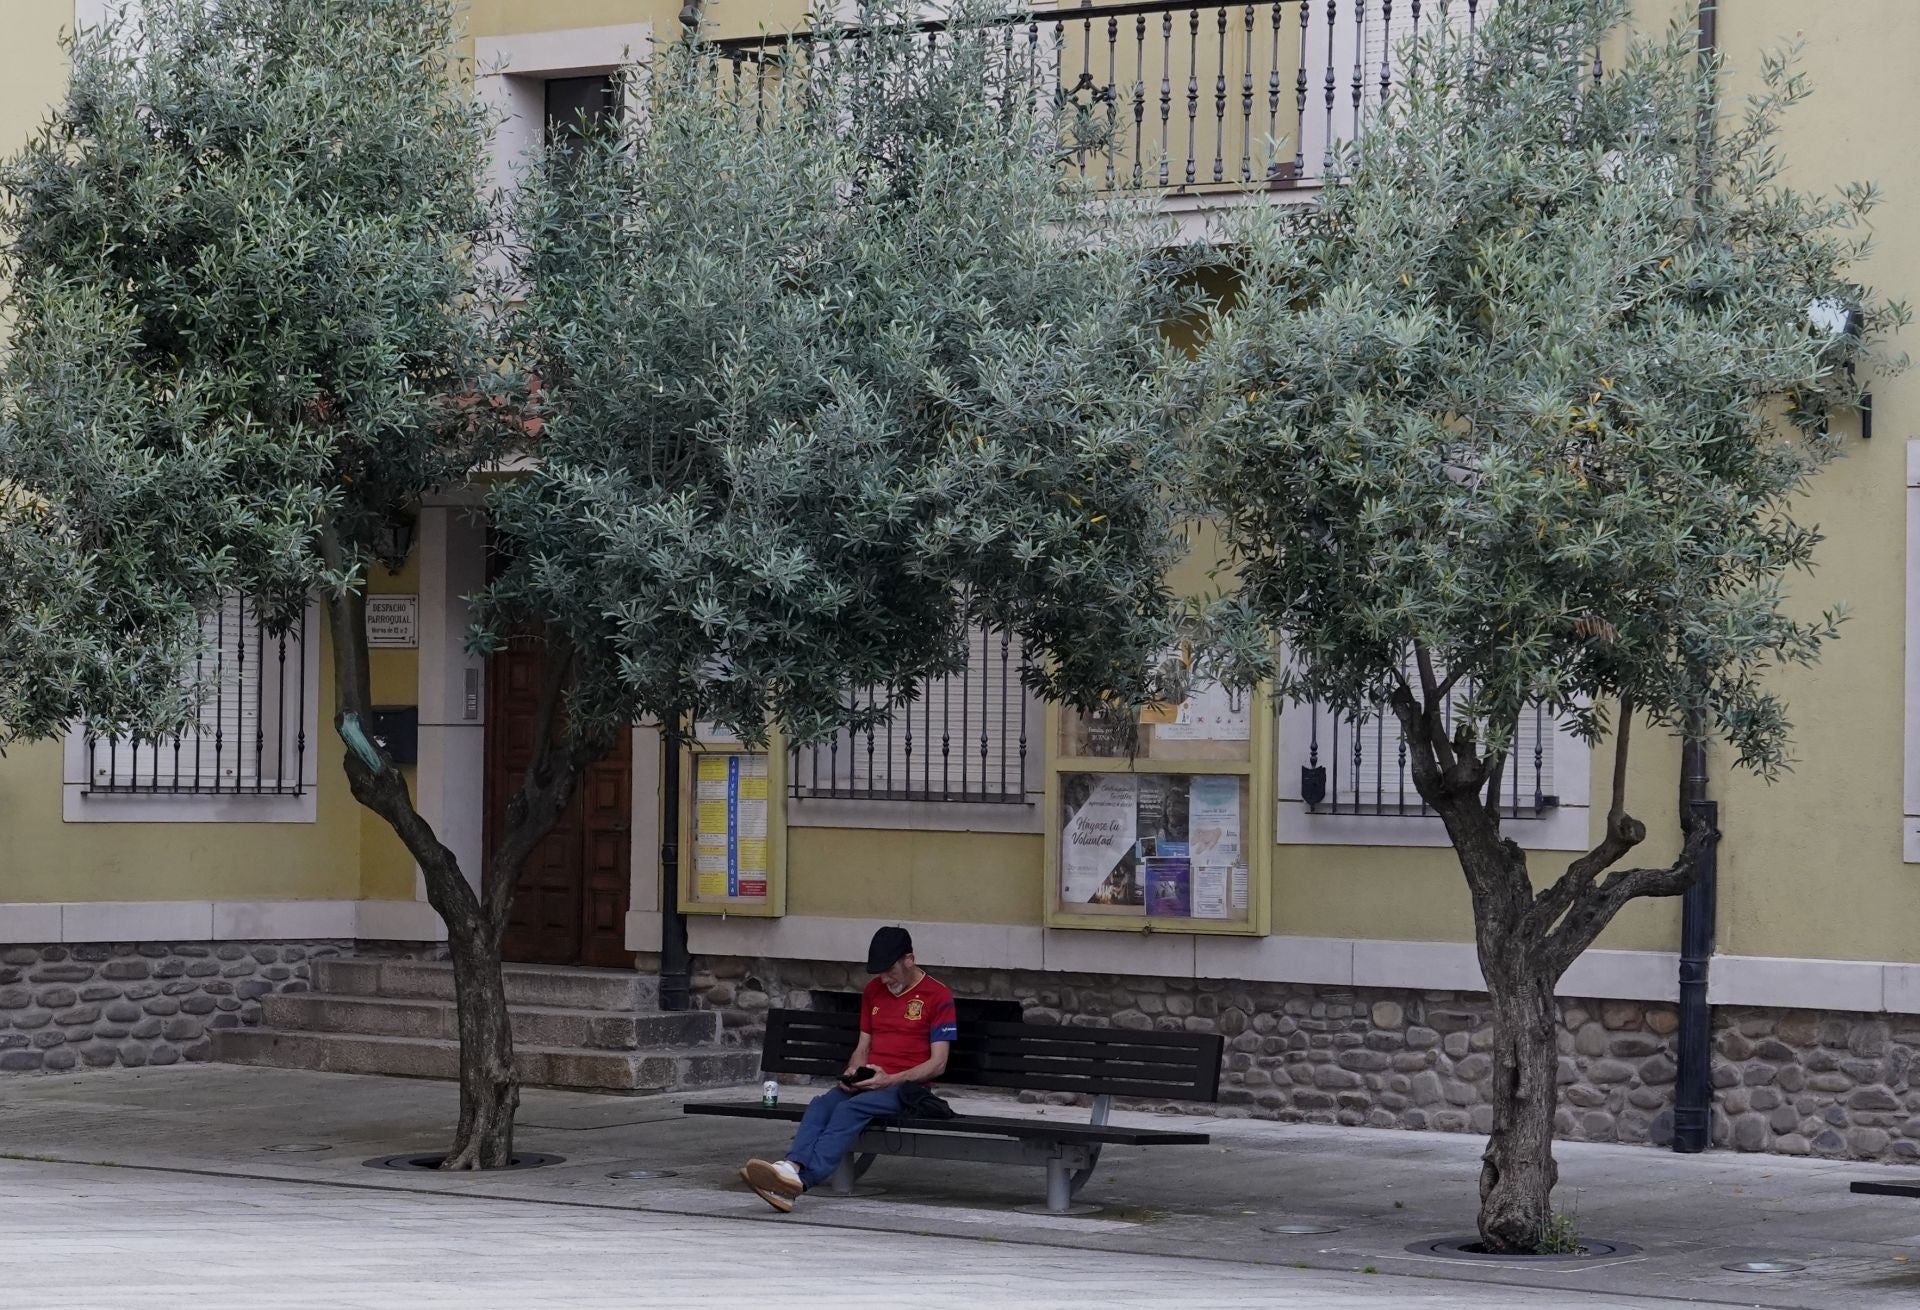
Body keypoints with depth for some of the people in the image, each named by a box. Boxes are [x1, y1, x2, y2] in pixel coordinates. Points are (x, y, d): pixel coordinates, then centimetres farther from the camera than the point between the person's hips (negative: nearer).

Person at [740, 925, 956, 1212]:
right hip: (867, 1082, 6)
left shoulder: (938, 996, -2)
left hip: (907, 1086, -6)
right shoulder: (874, 991, 19)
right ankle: (793, 1167, -53)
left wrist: (890, 1080, -18)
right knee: (821, 1104, -27)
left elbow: (938, 1064, -6)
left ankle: (800, 1178, -54)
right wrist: (852, 1074, -2)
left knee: (850, 1109, -34)